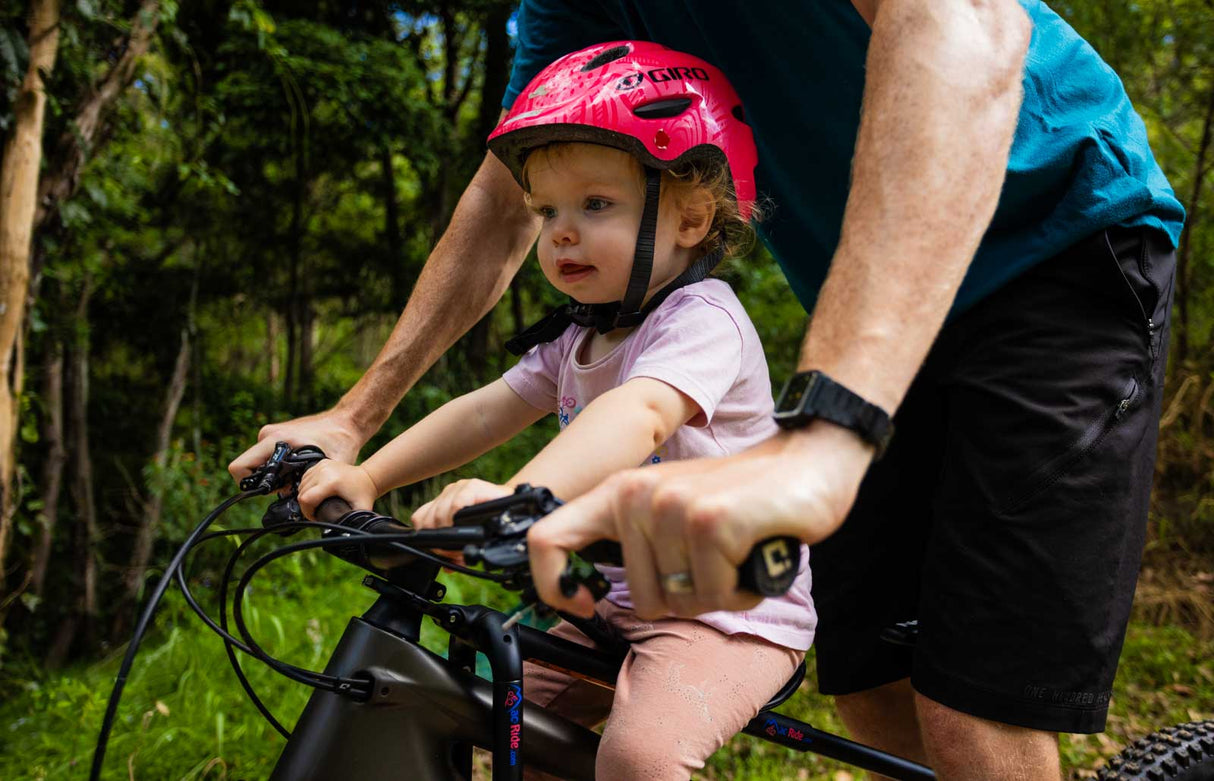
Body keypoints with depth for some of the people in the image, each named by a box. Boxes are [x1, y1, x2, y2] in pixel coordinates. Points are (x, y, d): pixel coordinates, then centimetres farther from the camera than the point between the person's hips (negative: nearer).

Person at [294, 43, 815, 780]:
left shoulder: (703, 320, -20)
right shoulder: (574, 337, 8)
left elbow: (638, 415, -38)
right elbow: (487, 411, 4)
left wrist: (518, 497, -54)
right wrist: (367, 476, -8)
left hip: (734, 610, -8)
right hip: (619, 601, 9)